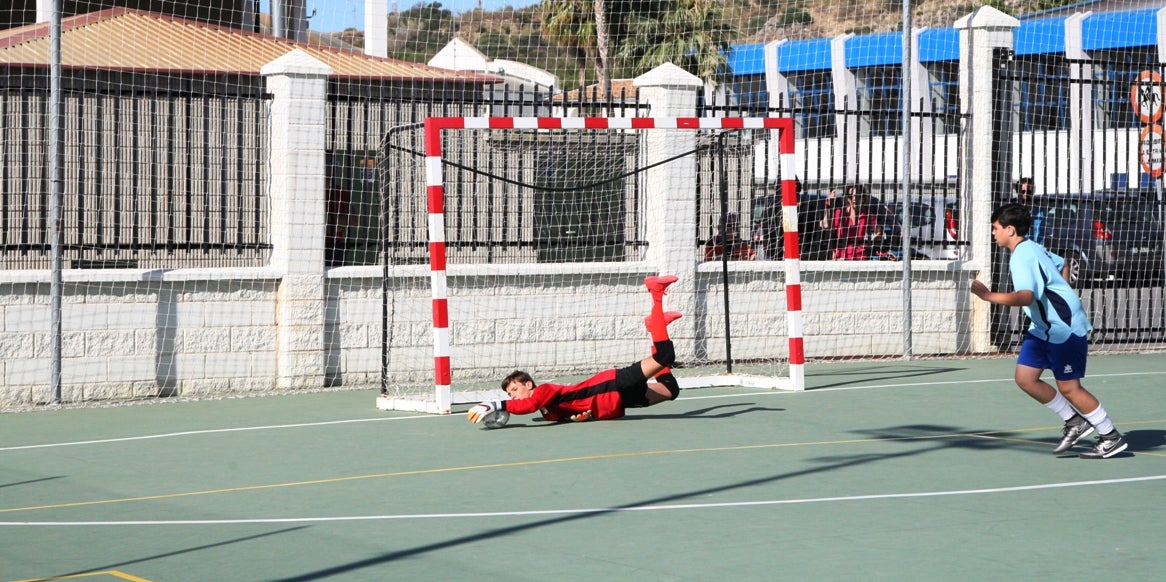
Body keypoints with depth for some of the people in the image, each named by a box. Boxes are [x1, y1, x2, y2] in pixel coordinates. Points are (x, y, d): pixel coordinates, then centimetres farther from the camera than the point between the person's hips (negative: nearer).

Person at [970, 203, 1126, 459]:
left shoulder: (1022, 257, -21)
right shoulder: (1032, 248, 11)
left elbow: (1026, 296, -37)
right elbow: (1062, 264, 28)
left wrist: (989, 296, -41)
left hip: (1063, 328, -10)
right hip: (1043, 327, 10)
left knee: (1069, 387, -4)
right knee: (1025, 378, 3)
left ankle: (1111, 437, 9)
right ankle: (1074, 422, 14)